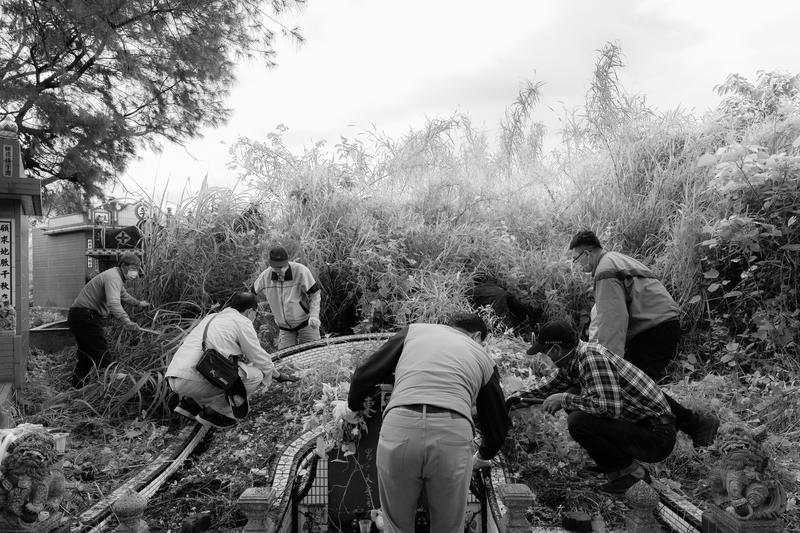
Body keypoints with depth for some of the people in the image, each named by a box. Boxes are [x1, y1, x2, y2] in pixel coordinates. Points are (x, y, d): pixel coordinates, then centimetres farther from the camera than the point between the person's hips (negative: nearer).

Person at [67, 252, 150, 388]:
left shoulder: (116, 277, 17)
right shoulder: (113, 277, -18)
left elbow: (123, 295, 39)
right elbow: (113, 303, -37)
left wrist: (138, 303, 53)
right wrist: (126, 320, -51)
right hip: (85, 316, -11)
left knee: (86, 357, 19)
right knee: (104, 356, -14)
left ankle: (77, 389, 26)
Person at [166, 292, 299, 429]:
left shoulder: (212, 317, 25)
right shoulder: (242, 322, 1)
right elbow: (260, 357, 5)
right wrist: (278, 375, 23)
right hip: (192, 380, -9)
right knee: (255, 375, -4)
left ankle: (190, 403, 18)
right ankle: (212, 412, -1)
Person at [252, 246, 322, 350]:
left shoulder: (301, 271, -20)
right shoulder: (265, 276, -10)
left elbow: (315, 295, -12)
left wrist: (314, 316, -23)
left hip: (306, 323, -3)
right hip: (284, 327, 3)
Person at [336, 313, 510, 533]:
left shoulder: (414, 330, 24)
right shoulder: (483, 358, 26)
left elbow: (366, 373, 21)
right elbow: (498, 422, 32)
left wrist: (351, 406, 40)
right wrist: (482, 457, 51)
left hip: (399, 427, 0)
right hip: (453, 434, 0)